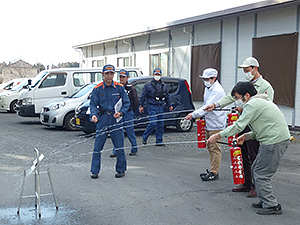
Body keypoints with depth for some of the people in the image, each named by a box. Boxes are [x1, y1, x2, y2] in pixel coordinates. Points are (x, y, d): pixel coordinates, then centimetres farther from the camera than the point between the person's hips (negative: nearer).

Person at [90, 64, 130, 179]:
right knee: (98, 146, 0)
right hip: (102, 119, 0)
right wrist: (93, 115, -18)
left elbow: (126, 103, 7)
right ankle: (95, 171, 11)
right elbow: (93, 105, 2)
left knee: (119, 146, 0)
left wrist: (120, 112, -10)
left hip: (116, 119, 0)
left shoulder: (119, 87, 3)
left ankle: (121, 169, 15)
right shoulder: (97, 89, 2)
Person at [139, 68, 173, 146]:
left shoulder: (163, 85, 14)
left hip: (160, 107, 6)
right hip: (152, 107, -5)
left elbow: (167, 96, 24)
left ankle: (159, 141, 11)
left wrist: (169, 105, 21)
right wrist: (141, 105, -4)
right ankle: (144, 137, 6)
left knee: (161, 124, 4)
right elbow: (143, 95, -1)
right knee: (153, 123, -14)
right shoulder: (148, 85, -2)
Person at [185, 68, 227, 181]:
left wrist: (194, 114, -26)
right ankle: (212, 170, 23)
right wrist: (199, 115, 7)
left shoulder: (217, 91, -18)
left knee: (215, 148, -6)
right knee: (210, 148, 14)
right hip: (208, 124, 10)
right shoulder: (208, 88, 15)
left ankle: (214, 173, 0)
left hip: (216, 125, -10)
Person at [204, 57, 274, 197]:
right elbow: (230, 97, 10)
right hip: (243, 125, 7)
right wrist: (215, 105, -4)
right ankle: (247, 184, 24)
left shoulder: (265, 86, -7)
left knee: (254, 158, -3)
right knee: (244, 157, 13)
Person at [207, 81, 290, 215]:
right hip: (276, 139, 11)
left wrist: (218, 136, -10)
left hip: (275, 142, -11)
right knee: (256, 169, 16)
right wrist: (247, 136, 13)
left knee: (261, 174, -5)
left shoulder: (252, 104, -13)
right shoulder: (259, 102, 20)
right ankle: (265, 201, 24)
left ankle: (272, 206, 2)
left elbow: (238, 126, -16)